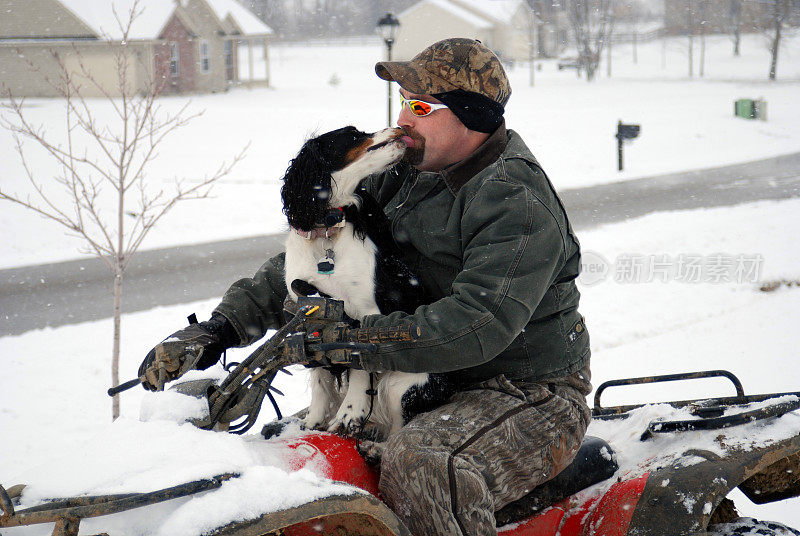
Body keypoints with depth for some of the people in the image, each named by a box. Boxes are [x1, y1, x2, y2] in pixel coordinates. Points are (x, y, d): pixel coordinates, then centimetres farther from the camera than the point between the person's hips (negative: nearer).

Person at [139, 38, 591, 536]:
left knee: (418, 466, -35)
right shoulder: (404, 173, 7)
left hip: (532, 400, -9)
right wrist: (225, 324, -4)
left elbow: (478, 325, -31)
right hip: (440, 383, 9)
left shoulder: (517, 204, -20)